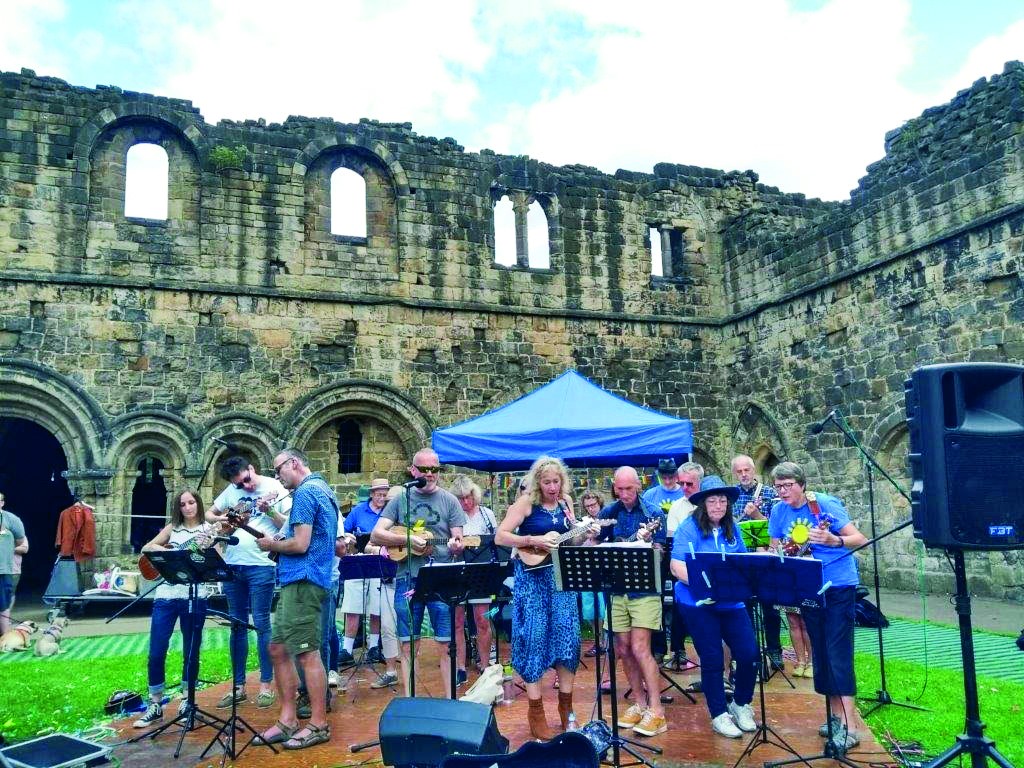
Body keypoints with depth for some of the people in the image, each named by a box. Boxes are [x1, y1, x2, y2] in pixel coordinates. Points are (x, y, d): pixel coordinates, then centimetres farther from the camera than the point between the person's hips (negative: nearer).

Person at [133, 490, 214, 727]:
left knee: (191, 652, 6)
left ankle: (187, 703, 20)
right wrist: (165, 550, -6)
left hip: (195, 597, -2)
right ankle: (155, 705, 15)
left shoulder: (208, 529, 5)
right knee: (156, 652, 1)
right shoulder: (172, 528, 13)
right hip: (166, 595, 2)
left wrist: (208, 548, -22)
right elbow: (146, 548, 11)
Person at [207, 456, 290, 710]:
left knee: (261, 624, -1)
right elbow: (209, 514, 20)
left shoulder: (274, 488, -5)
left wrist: (269, 511, -23)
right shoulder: (231, 491, 9)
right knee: (237, 625, 11)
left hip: (261, 566, -5)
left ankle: (266, 685, 9)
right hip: (232, 565, 5)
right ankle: (238, 686, 20)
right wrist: (219, 519, -1)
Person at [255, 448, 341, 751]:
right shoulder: (324, 490, 19)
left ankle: (319, 725, 4)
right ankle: (288, 720, 19)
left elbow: (300, 544, -20)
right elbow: (338, 547, 23)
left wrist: (271, 544, -1)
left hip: (302, 581, -11)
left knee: (307, 653, -4)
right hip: (297, 581, 11)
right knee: (279, 649, 13)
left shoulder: (305, 492, -12)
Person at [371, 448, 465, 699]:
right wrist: (408, 539, -14)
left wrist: (456, 546, -20)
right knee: (407, 644, 7)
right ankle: (408, 699, 18)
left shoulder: (449, 501, 6)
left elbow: (458, 542, 4)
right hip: (407, 579, 2)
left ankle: (450, 699, 9)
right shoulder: (400, 500, 8)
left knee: (446, 644, -1)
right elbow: (376, 535, 1)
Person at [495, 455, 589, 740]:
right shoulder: (526, 502, -9)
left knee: (567, 634, 3)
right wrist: (534, 541, -23)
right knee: (534, 637, -3)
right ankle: (535, 710, 8)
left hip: (561, 574, 5)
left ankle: (566, 704, 17)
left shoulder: (565, 502, 6)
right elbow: (500, 537, -14)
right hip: (532, 575, -5)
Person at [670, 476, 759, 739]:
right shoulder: (689, 528, -10)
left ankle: (741, 704, 26)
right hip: (698, 603, -4)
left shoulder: (732, 528, 7)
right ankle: (719, 715, 21)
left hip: (731, 602, 5)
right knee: (712, 660, 3)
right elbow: (677, 568, -15)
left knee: (749, 654, 0)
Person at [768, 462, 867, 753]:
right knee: (820, 653, 11)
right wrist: (768, 558, -16)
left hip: (839, 585, -6)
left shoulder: (825, 504, -16)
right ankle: (835, 714, 24)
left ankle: (847, 727, -7)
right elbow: (775, 550, 7)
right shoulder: (778, 511, 0)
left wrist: (834, 540, -37)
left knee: (838, 655, -9)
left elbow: (860, 539, -18)